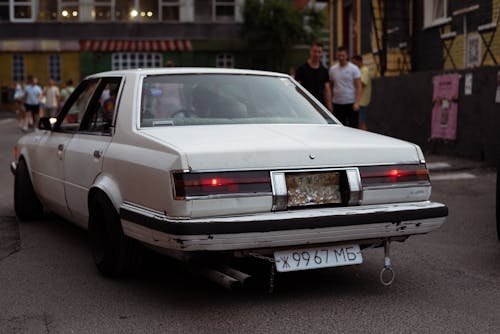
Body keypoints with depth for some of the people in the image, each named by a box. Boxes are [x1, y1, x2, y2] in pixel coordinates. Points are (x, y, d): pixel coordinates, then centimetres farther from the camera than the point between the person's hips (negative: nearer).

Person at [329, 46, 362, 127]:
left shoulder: (354, 69, -2)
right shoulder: (332, 69, 9)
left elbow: (358, 87, -6)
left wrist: (357, 103, -16)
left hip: (351, 103, -3)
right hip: (337, 103, 4)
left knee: (353, 127, -1)